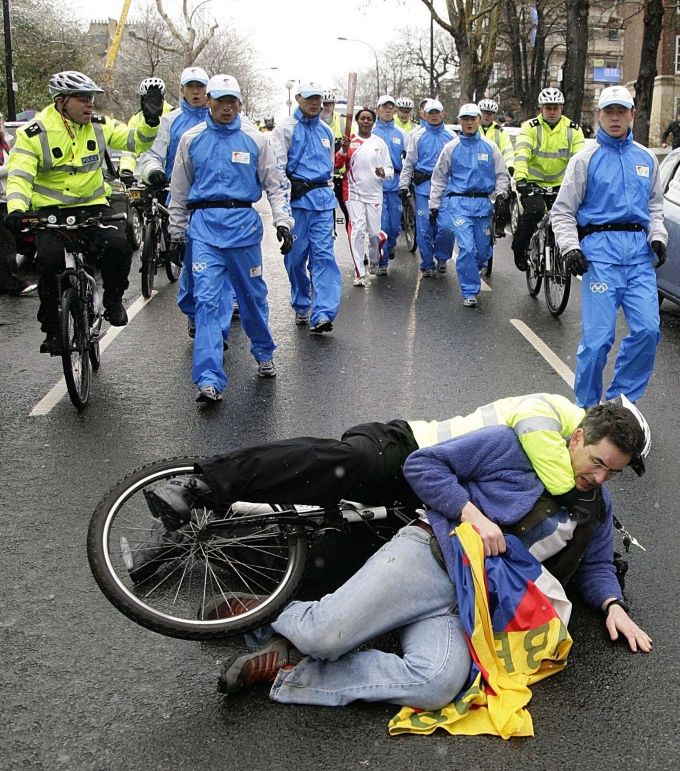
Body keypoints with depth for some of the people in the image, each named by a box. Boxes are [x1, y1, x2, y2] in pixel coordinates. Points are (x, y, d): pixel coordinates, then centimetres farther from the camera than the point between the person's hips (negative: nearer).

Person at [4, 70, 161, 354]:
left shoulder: (99, 126, 3)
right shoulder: (34, 134, -9)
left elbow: (136, 141, 8)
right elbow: (19, 176, -15)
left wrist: (150, 121, -13)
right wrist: (16, 209, -33)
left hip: (93, 205, 2)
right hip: (50, 210, -2)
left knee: (119, 245, -25)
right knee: (50, 260, -25)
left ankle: (113, 298, 5)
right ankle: (51, 327, -3)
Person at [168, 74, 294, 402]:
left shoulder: (254, 139, 3)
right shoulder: (192, 139, 6)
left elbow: (275, 183, 6)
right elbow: (179, 190, 14)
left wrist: (283, 222, -4)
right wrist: (176, 232, 14)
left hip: (244, 224, 0)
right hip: (204, 226, 0)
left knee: (252, 295, 12)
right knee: (206, 299, -10)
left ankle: (264, 353, 38)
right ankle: (210, 380, -12)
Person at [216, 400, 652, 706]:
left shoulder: (599, 509, 21)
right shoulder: (513, 446, 1)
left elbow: (596, 565, 31)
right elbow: (423, 464, -1)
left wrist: (613, 605, 10)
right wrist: (473, 514, -11)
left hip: (471, 605, 5)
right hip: (429, 555, -4)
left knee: (439, 686, -29)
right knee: (325, 635, -27)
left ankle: (287, 671, -16)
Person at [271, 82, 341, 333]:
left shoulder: (326, 131, 17)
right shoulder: (286, 128, 1)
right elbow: (277, 166, -7)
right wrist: (290, 190, -14)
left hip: (323, 199, 3)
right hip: (297, 199, -3)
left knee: (323, 254, -8)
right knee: (296, 256, 4)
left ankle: (322, 314, -15)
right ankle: (301, 307, 22)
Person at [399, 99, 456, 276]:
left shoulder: (450, 136, 9)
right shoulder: (418, 135, 6)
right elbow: (409, 162, 7)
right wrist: (404, 185, 2)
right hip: (423, 186, -1)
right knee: (424, 227, -2)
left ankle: (442, 258, 20)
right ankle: (427, 264, 10)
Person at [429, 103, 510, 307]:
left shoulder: (490, 147, 9)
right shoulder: (451, 147, 6)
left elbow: (502, 174, 13)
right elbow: (439, 178, 11)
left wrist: (501, 193, -5)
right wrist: (434, 206, 7)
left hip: (483, 204, 2)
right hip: (458, 203, -2)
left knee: (483, 252, 6)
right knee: (466, 248, -15)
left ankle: (469, 271, 39)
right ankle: (470, 292, -5)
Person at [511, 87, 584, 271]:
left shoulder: (572, 129, 2)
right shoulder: (530, 127, -4)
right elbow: (521, 153, -19)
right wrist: (520, 178, -36)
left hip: (560, 184, 3)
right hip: (532, 182, -3)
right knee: (534, 211, -28)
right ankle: (519, 249, -6)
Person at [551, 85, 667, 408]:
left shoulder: (646, 158, 16)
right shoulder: (586, 159, 5)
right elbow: (562, 211, 4)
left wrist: (657, 236, 7)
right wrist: (570, 248, -10)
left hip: (640, 251, 4)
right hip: (600, 249, -4)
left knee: (647, 330, -6)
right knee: (598, 336, -8)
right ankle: (586, 408, 8)